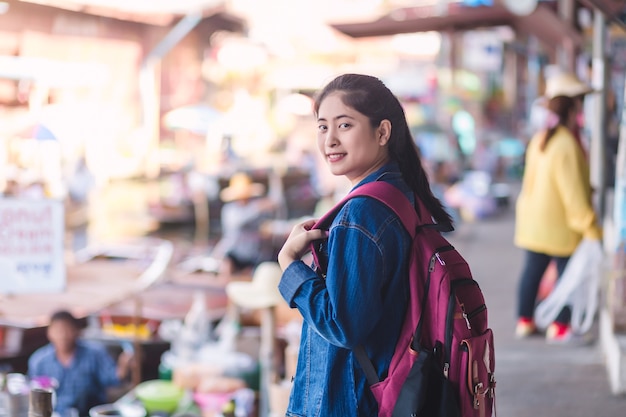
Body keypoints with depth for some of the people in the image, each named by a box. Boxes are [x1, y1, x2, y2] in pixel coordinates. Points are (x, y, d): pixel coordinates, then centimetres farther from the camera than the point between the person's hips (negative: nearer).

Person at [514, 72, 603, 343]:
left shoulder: (539, 139, 5)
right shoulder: (567, 145, -22)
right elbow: (574, 192, -22)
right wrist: (591, 227, -15)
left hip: (532, 223, 8)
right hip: (559, 228, -8)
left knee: (532, 269, 14)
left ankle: (524, 321, 22)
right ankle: (560, 327, 10)